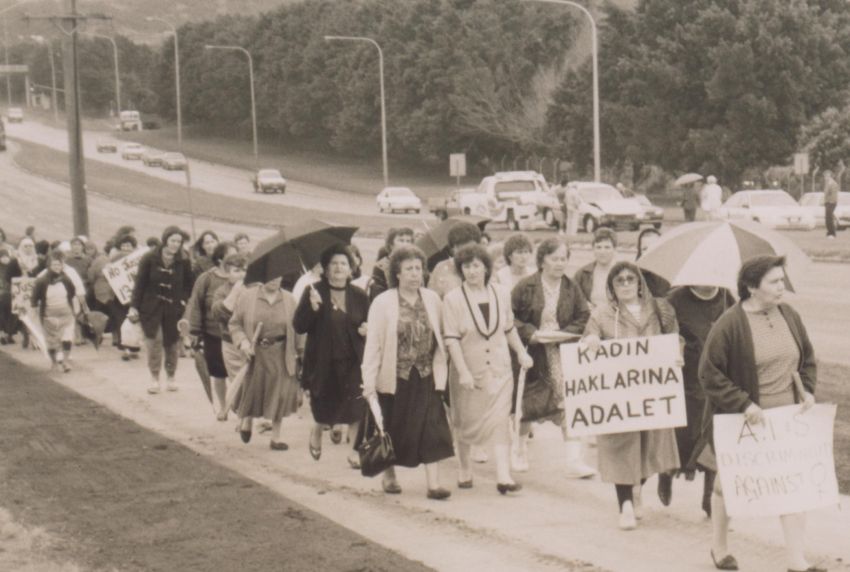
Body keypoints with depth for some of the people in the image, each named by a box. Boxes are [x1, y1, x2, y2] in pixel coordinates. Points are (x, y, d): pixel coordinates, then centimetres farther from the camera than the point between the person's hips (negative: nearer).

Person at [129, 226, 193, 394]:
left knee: (172, 342, 6)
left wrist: (184, 301, -4)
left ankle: (171, 377, 23)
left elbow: (188, 285, 10)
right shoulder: (149, 259, -6)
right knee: (154, 340, -10)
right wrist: (134, 306, -7)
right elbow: (140, 284, -4)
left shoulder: (183, 262, 0)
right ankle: (154, 378, 1)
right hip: (151, 307, -2)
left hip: (174, 308, 2)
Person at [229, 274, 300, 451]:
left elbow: (296, 329, 5)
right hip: (255, 353, -1)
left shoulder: (288, 299, 2)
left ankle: (276, 437, 12)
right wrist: (243, 342, -15)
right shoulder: (247, 297, -3)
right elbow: (234, 323, 1)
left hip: (280, 355, 1)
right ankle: (247, 420, 39)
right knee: (252, 391, 6)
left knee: (279, 396, 0)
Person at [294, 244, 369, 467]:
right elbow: (298, 326, -9)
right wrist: (312, 307, -26)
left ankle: (355, 449, 4)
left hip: (352, 362, 1)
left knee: (355, 409, -8)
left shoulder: (359, 296, 4)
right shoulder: (313, 292, -5)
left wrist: (367, 330, -9)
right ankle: (316, 433, 42)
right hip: (323, 362, -1)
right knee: (324, 408, 10)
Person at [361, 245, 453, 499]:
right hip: (394, 377, -2)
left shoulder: (432, 299, 4)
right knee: (394, 429, 10)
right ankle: (389, 476, 30)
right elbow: (373, 344, -7)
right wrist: (369, 381, -12)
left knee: (431, 428, -6)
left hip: (426, 377, 2)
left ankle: (434, 483, -6)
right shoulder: (383, 303, -5)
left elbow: (440, 337, 9)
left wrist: (441, 370, 3)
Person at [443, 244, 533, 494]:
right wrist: (463, 372, -20)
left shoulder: (501, 294, 3)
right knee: (466, 420, 9)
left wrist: (521, 352, 11)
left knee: (500, 420, -7)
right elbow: (451, 339, -13)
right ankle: (465, 469, 28)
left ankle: (504, 475, -11)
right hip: (469, 371, -2)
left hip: (499, 369, 2)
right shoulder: (452, 300, -9)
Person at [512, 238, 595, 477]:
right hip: (533, 354, -1)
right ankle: (520, 449, 35)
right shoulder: (525, 287, -7)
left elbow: (584, 318, 4)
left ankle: (574, 460, -12)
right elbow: (510, 317, -5)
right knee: (528, 402, 11)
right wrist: (532, 333, -18)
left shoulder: (572, 288, 1)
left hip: (564, 354, 1)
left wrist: (565, 333, -12)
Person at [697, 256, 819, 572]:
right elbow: (709, 373, -15)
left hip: (787, 417, 4)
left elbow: (808, 358, 15)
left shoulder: (789, 315, 1)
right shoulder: (729, 325, -17)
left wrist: (808, 389, 0)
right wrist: (743, 404, -20)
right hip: (742, 422, -4)